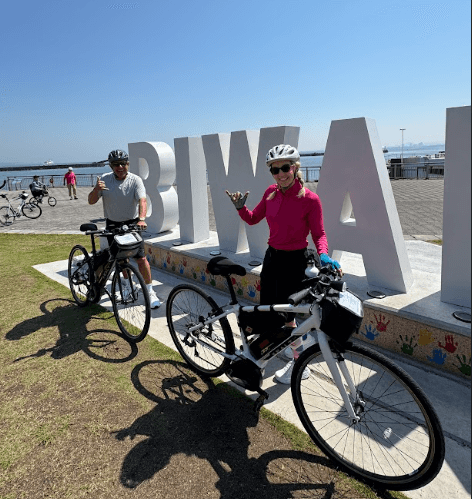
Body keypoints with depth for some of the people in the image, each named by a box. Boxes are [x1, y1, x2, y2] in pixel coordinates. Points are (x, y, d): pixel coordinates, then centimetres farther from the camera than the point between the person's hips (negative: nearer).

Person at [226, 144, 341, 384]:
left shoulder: (310, 199, -16)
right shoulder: (271, 192, 0)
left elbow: (319, 233, -8)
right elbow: (252, 219, 10)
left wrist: (323, 255, -26)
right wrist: (240, 207, -9)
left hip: (294, 260, -6)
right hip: (272, 256, 6)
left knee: (285, 314, 0)